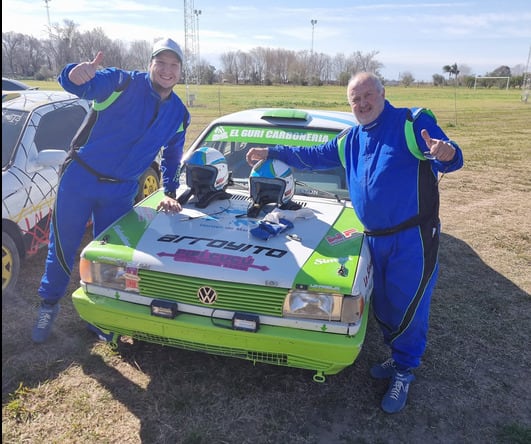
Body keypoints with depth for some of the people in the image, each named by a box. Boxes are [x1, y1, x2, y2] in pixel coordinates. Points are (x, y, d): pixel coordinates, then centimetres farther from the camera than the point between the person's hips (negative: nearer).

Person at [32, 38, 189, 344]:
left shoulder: (180, 115, 3)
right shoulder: (122, 83, -11)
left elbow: (172, 158, 17)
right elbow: (82, 85, -26)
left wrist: (170, 193, 11)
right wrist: (77, 74, -50)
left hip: (121, 192, 3)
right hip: (80, 179, -3)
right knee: (63, 247, 8)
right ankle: (49, 305, 32)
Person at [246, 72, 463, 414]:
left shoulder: (413, 122, -8)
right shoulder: (349, 140, 12)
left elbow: (452, 159, -15)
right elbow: (312, 156, 20)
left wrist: (446, 154, -39)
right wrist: (270, 152, 16)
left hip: (414, 237, -6)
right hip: (376, 239, 6)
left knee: (408, 305, 3)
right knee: (383, 306, 16)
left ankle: (404, 371, 25)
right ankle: (400, 360, 38)